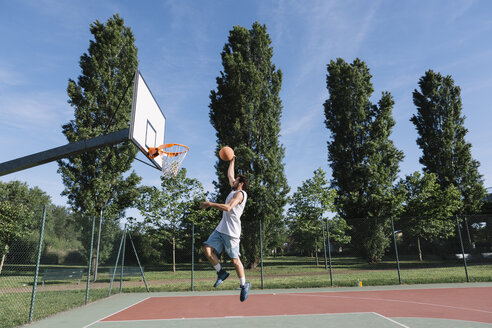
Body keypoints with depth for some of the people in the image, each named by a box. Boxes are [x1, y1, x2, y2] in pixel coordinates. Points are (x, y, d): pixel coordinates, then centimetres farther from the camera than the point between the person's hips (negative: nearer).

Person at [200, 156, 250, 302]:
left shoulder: (240, 193, -8)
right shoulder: (234, 191, 18)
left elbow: (227, 207, -23)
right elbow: (230, 175, 34)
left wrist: (210, 204, -18)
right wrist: (232, 161, 36)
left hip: (231, 231, -8)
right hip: (221, 228, 9)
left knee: (235, 260, -2)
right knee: (207, 249, -5)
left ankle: (244, 285, 15)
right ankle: (221, 272, 10)